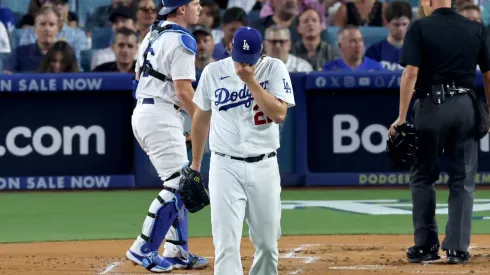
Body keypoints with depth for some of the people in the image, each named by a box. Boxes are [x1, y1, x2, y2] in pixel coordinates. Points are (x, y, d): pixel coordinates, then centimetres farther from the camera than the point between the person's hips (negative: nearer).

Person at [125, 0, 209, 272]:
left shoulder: (153, 34, 15)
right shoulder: (182, 41, -13)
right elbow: (184, 91, -18)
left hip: (142, 112, 10)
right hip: (162, 117, -10)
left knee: (179, 183, 16)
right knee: (178, 186, -7)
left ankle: (177, 252, 17)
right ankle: (143, 249, -8)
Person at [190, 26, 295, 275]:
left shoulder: (274, 69, -2)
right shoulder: (213, 72, 2)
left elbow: (279, 114, -13)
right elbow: (201, 118, 14)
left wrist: (251, 81, -18)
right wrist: (195, 163, 19)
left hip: (264, 167, 1)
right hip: (225, 167, -1)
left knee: (267, 243, 8)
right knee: (226, 243, -11)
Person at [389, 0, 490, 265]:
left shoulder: (420, 28, -6)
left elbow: (410, 73, -13)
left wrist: (402, 118, -11)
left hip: (431, 107, -3)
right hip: (466, 107, 3)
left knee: (423, 178, 10)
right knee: (462, 180, 6)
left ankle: (426, 246, 10)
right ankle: (457, 248, 2)